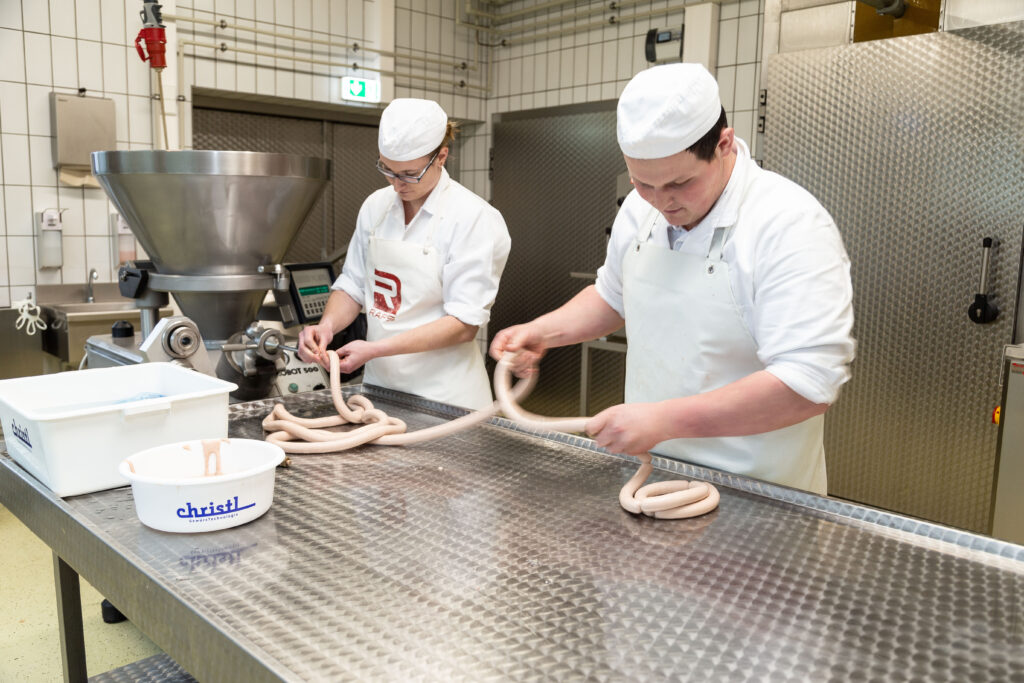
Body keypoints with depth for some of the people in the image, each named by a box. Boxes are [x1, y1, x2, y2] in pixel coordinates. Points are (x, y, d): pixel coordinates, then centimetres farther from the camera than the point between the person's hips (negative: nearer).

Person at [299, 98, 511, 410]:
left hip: (442, 394, -5)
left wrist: (376, 349, -25)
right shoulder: (376, 205, 3)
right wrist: (327, 325, -12)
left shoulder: (475, 218, -16)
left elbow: (464, 324, -20)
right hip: (379, 382, 6)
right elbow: (352, 285, 9)